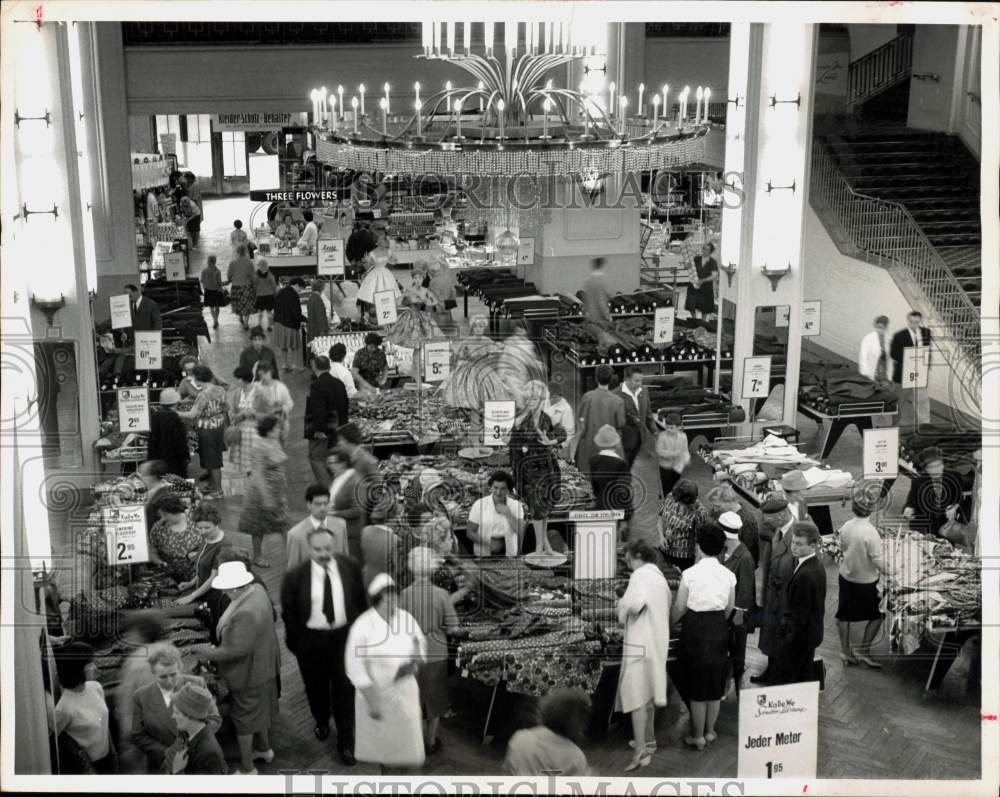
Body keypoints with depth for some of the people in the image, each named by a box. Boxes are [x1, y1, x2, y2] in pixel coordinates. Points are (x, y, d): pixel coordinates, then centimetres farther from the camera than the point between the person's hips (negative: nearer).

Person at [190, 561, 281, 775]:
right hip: (263, 664, 9)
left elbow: (236, 650, -35)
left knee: (244, 717, 11)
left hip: (249, 673, -9)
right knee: (259, 708, 29)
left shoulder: (245, 614, -38)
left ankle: (247, 768, 28)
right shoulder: (257, 589, -10)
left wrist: (208, 651, -22)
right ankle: (264, 748, 50)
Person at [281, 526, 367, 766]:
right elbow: (288, 613, -4)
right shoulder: (295, 576, -16)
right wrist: (295, 643, -1)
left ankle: (346, 742, 21)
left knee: (345, 690, 6)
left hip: (344, 636, 0)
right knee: (316, 687, 20)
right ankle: (321, 722, 50)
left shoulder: (350, 567, -11)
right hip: (311, 639, 0)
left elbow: (360, 601, 2)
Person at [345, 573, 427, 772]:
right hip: (376, 694, -3)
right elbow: (356, 668, -17)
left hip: (405, 692, 3)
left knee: (405, 738, 13)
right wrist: (372, 701, -17)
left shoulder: (406, 618, -8)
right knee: (379, 740, 15)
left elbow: (421, 645, 8)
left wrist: (415, 662, -14)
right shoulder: (362, 627, -20)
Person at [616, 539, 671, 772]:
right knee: (648, 692, 21)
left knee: (636, 695, -9)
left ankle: (641, 751, -13)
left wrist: (621, 608, -10)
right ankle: (648, 739, 33)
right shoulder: (659, 576, 16)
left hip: (640, 643, -9)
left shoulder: (641, 575, -13)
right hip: (657, 642, 9)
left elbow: (634, 603, -30)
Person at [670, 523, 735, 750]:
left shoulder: (690, 574, -15)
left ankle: (698, 737, 17)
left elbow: (679, 608, -10)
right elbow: (730, 608, 6)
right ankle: (710, 732, 30)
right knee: (715, 684, 18)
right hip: (720, 629, 4)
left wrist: (669, 623, 8)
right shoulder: (728, 575, -4)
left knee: (697, 685, 8)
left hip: (695, 629, -4)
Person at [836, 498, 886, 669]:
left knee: (844, 615, 18)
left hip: (846, 576, 5)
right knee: (876, 616, 15)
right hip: (866, 580, -5)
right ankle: (863, 650, 14)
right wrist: (885, 571, -6)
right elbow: (878, 561, -23)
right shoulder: (871, 532, -25)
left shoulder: (845, 527, -9)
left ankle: (846, 651, 24)